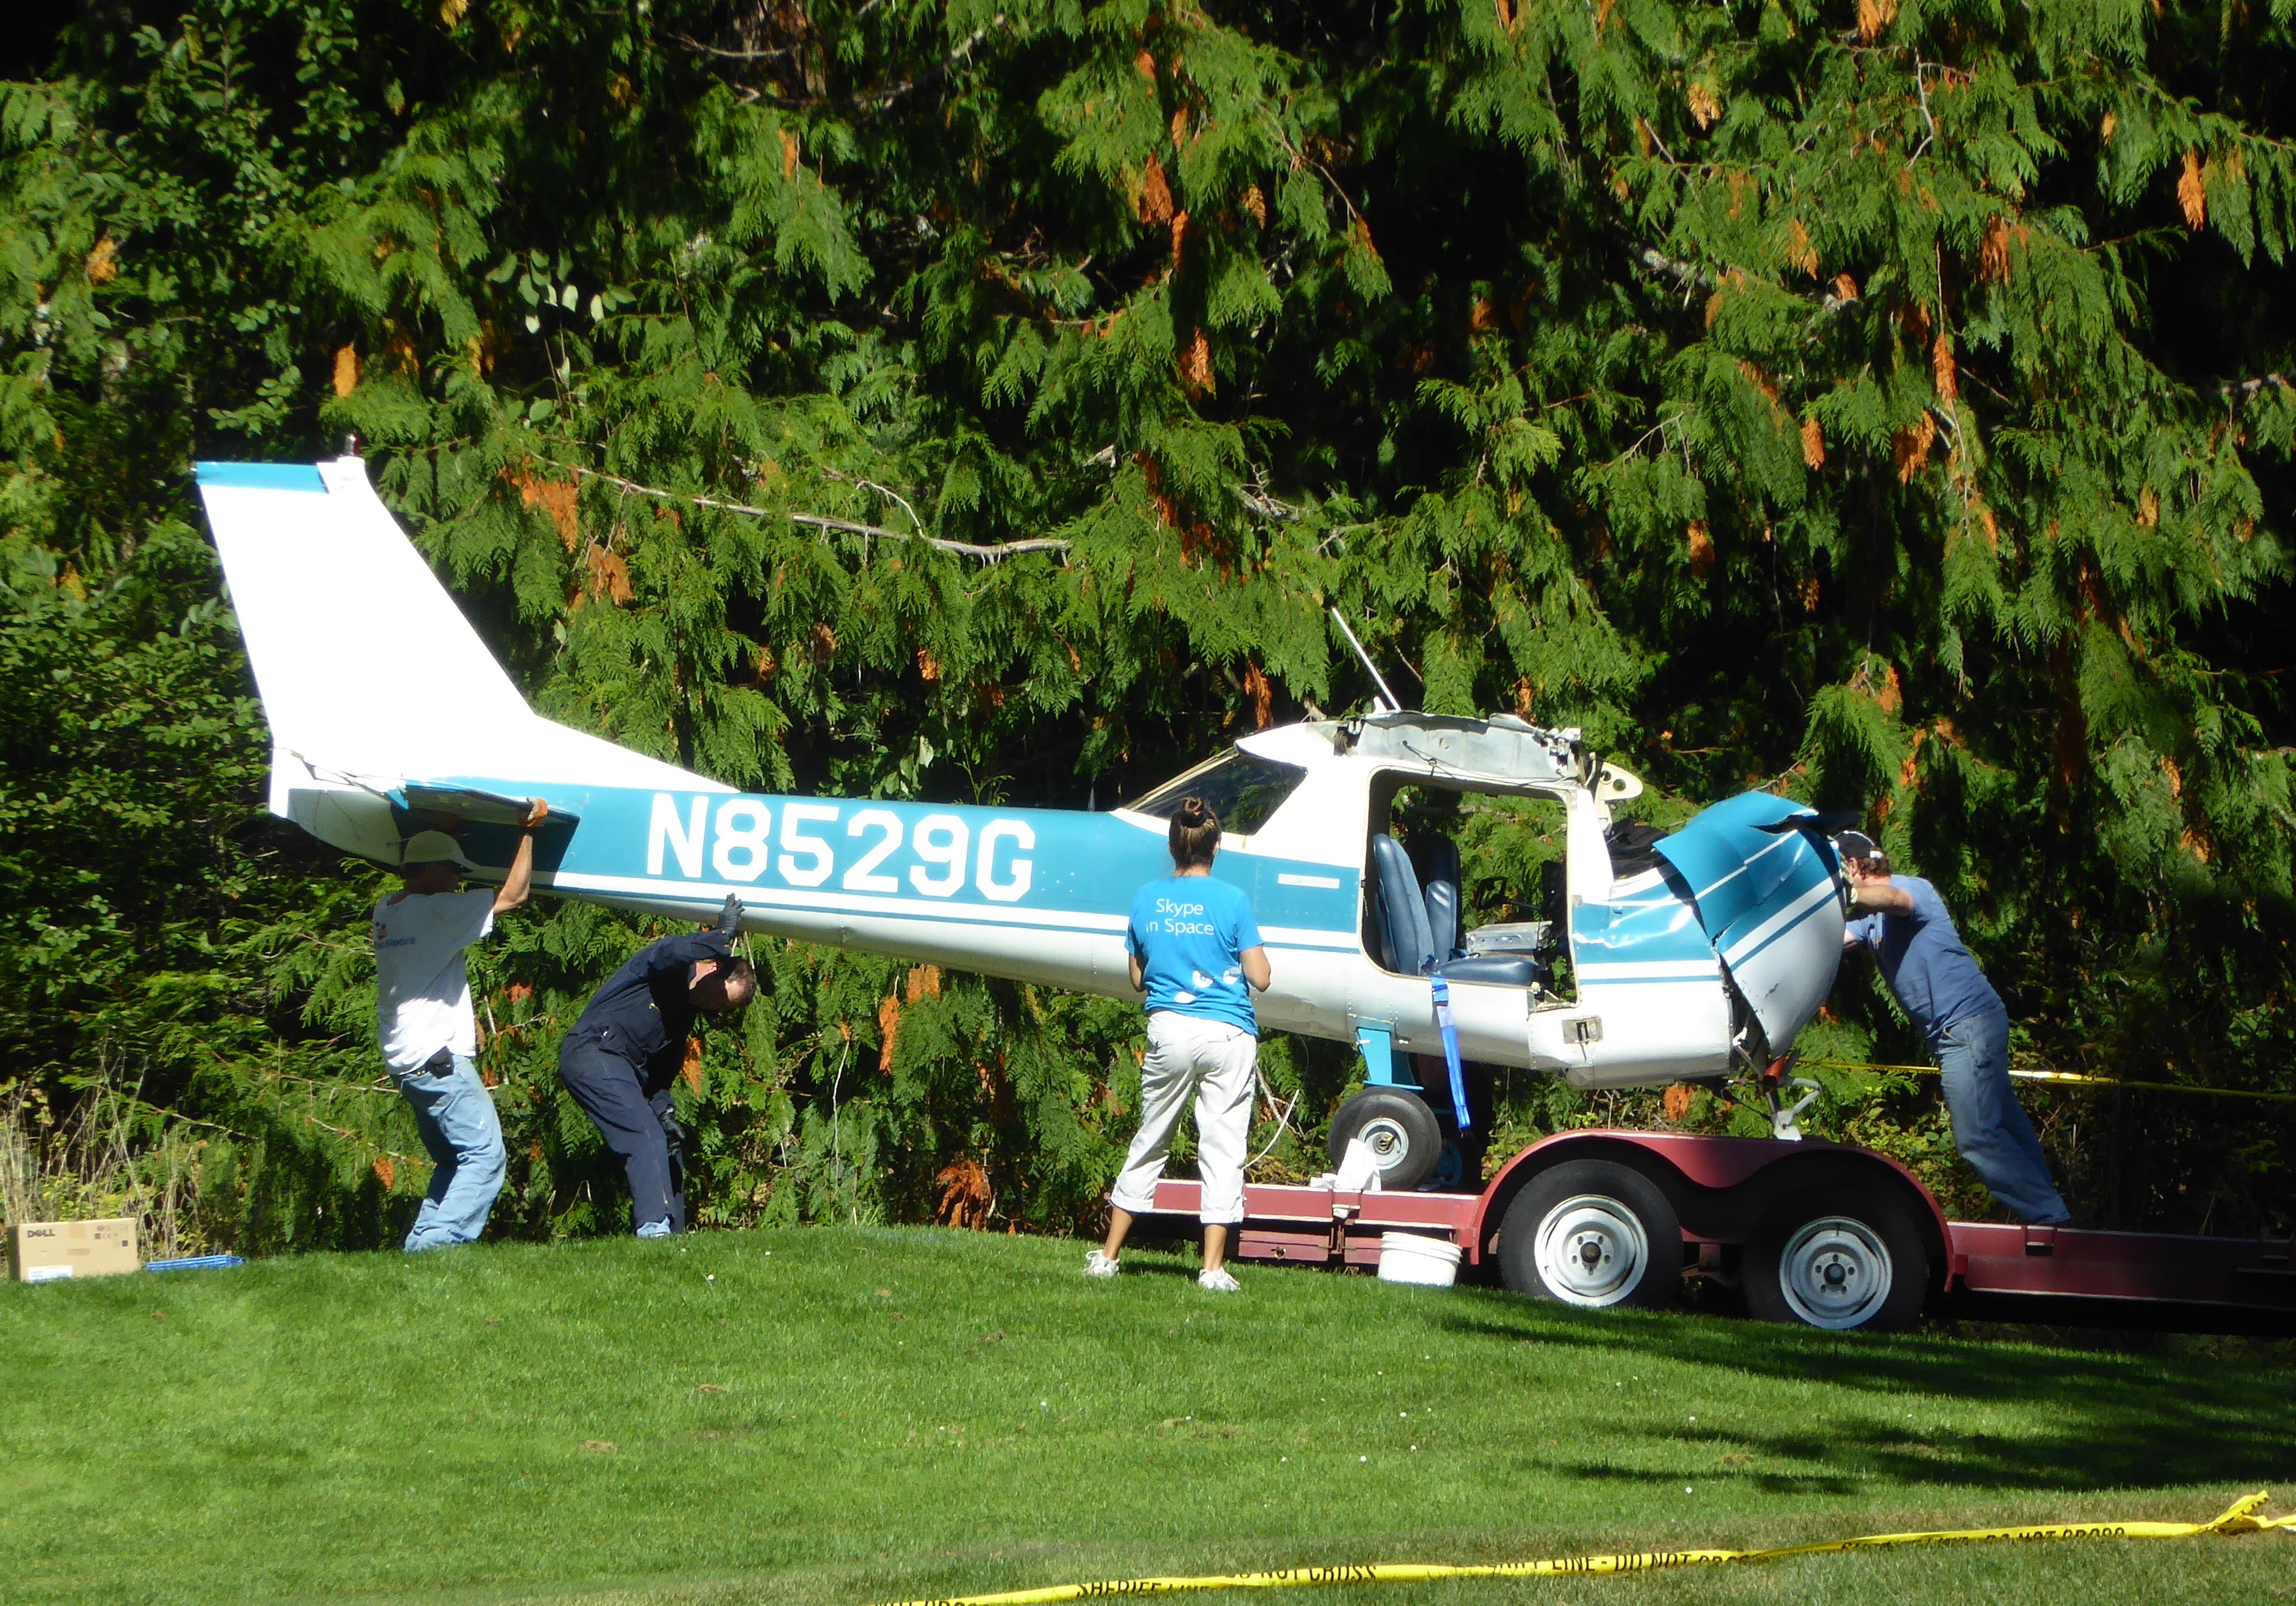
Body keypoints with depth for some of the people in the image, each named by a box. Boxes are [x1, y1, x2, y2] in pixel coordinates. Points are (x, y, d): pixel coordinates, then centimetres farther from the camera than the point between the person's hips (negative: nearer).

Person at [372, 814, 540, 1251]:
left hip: (404, 1062, 9)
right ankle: (440, 1243, -19)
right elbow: (514, 894, -8)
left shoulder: (385, 912, 12)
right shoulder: (435, 910, -13)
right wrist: (527, 832, 1)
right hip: (438, 1059, -9)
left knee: (452, 1161, 17)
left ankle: (421, 1247, 9)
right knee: (484, 1155, -10)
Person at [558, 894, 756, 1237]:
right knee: (648, 1139, -21)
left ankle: (673, 1235, 11)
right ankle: (654, 1227, -29)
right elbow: (669, 954, -31)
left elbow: (662, 1069, 18)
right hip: (593, 1051, -10)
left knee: (670, 1146, 8)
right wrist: (722, 938, -31)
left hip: (627, 1068, 10)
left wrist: (663, 1108, 2)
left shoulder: (688, 1010, 21)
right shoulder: (672, 971, -4)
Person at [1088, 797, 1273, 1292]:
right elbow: (1260, 978, -5)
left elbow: (1137, 978, 12)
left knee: (1149, 1141, 15)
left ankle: (1108, 1255, 19)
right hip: (1228, 1035, -3)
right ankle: (1213, 1266, -1)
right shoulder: (1232, 900, -7)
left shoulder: (1147, 899, 4)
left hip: (1168, 1030, 3)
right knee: (1222, 1148, 1)